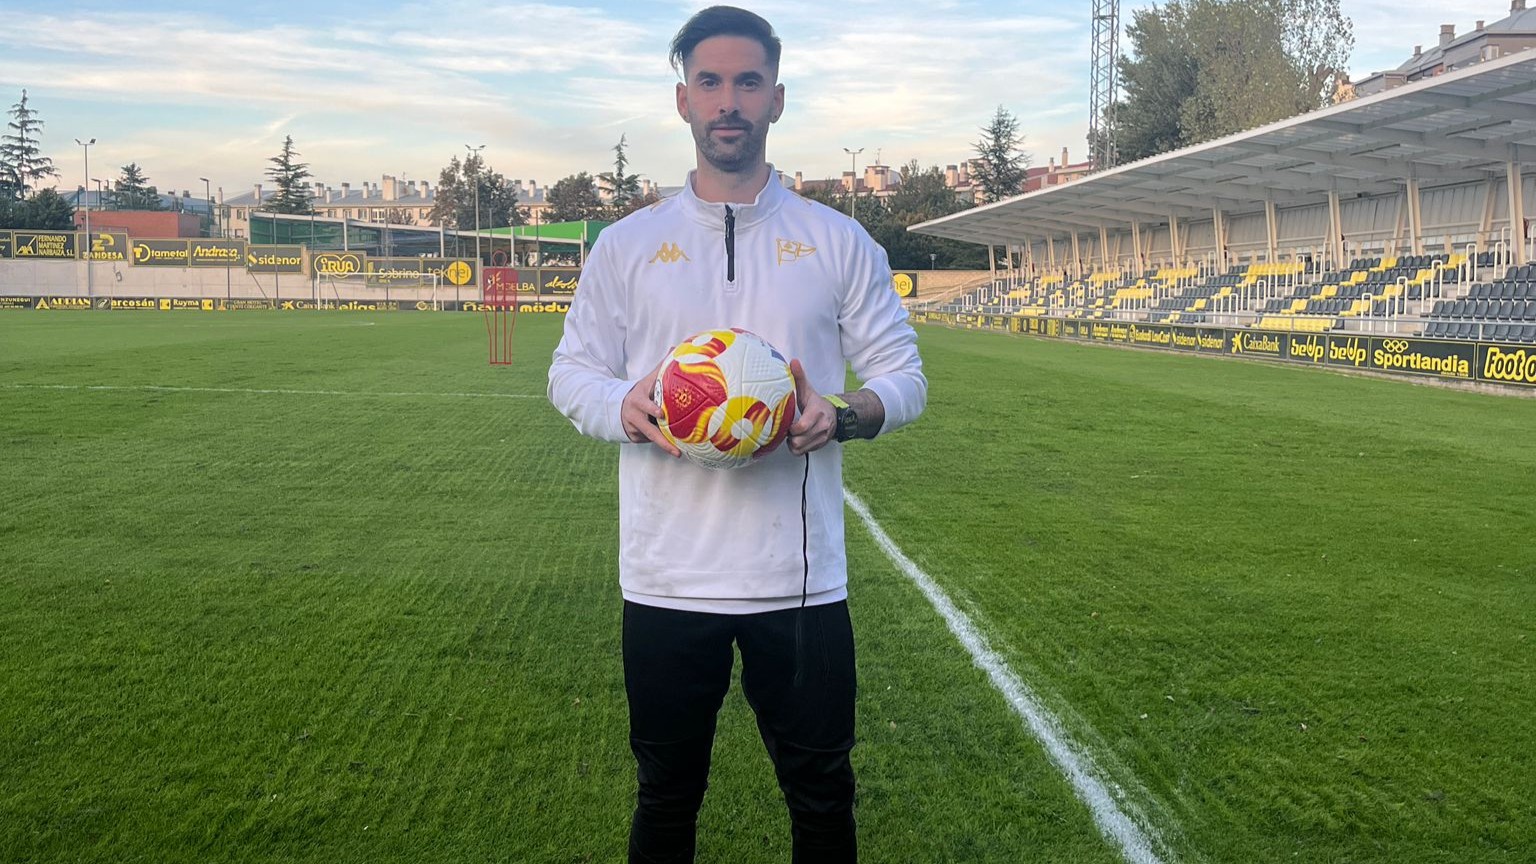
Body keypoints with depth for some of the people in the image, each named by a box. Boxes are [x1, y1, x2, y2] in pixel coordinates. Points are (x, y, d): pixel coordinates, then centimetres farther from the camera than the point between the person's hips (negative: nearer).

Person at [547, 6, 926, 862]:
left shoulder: (840, 241, 4)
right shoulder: (627, 244, 5)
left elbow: (904, 374, 5)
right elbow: (571, 372, 7)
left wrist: (844, 415, -17)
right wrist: (622, 406, -16)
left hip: (802, 578, 0)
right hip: (666, 580, 1)